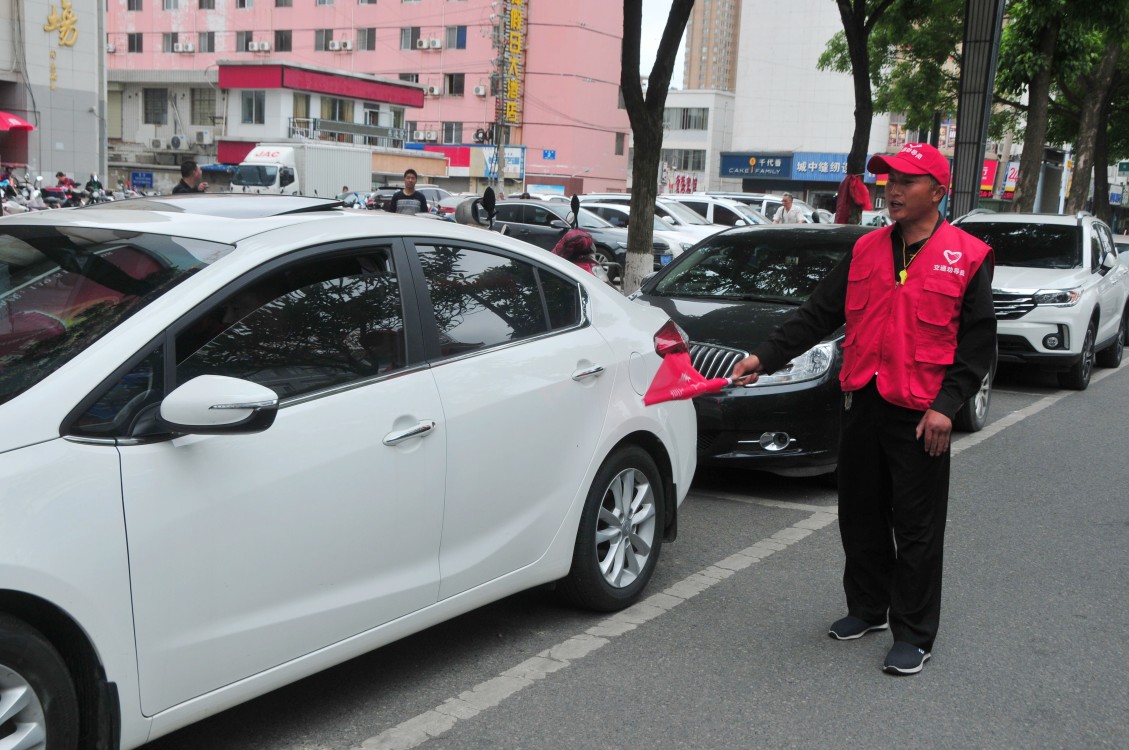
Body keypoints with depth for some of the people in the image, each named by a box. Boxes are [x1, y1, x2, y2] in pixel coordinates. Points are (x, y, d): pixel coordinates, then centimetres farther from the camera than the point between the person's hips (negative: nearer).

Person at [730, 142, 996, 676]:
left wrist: (946, 406, -14)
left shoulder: (968, 257, -3)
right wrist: (765, 358, 1)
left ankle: (913, 635, 14)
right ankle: (867, 609, 33)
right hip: (862, 406, 5)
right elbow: (818, 315, 10)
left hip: (920, 415, -5)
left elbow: (978, 344, -5)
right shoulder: (866, 250, 10)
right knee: (860, 518, 14)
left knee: (916, 530, 2)